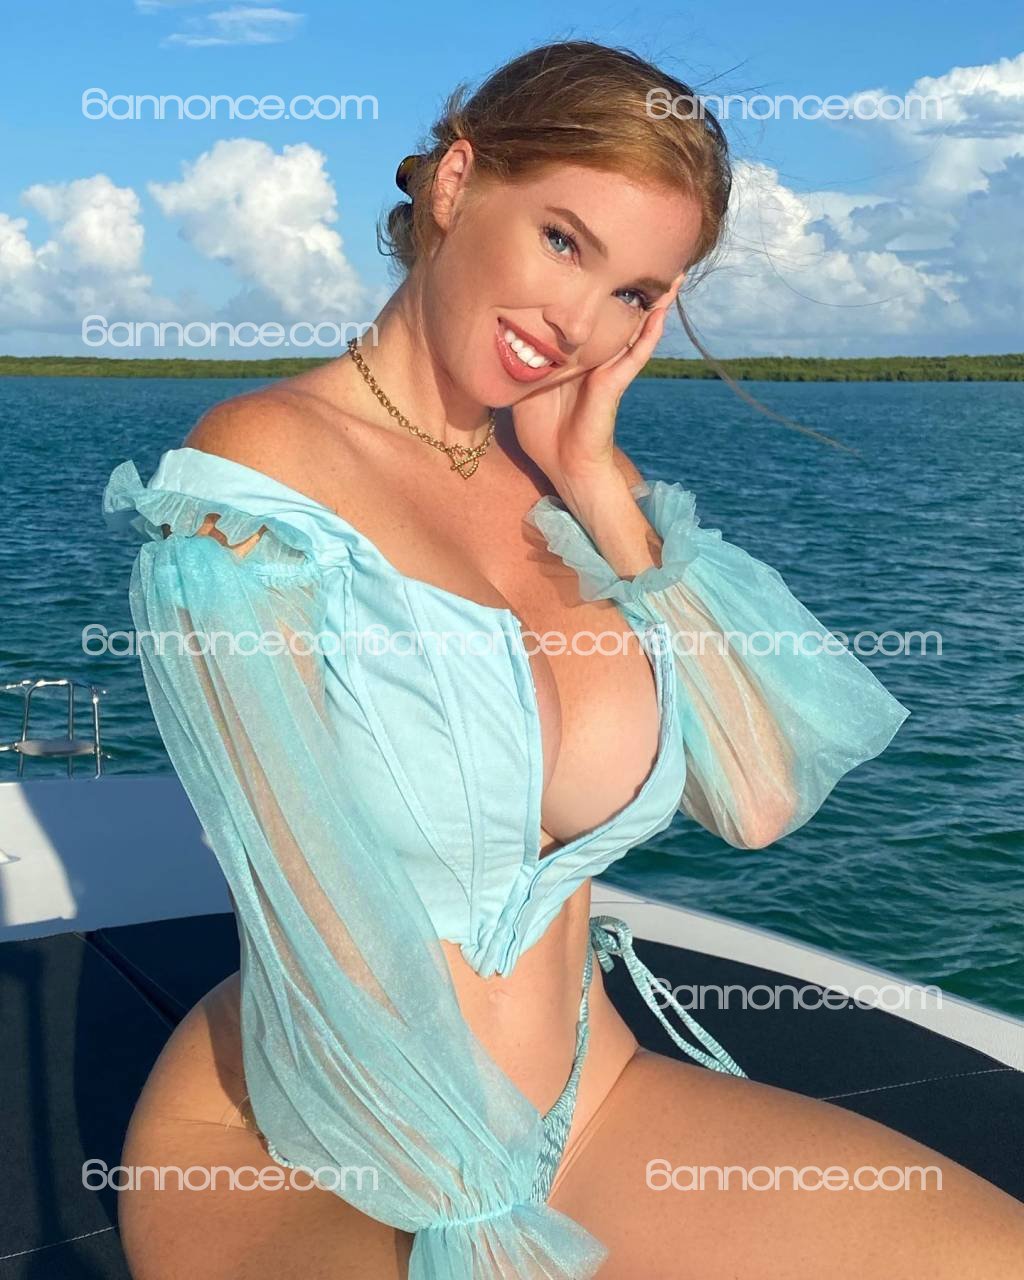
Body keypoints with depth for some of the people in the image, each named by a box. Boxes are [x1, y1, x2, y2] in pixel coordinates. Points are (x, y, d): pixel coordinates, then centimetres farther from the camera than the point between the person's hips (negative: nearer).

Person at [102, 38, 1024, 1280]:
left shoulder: (572, 479, 4)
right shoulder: (260, 474, -14)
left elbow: (761, 800, -4)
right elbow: (336, 945, -18)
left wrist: (599, 488, -5)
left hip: (592, 1105, 6)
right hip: (297, 1174, -5)